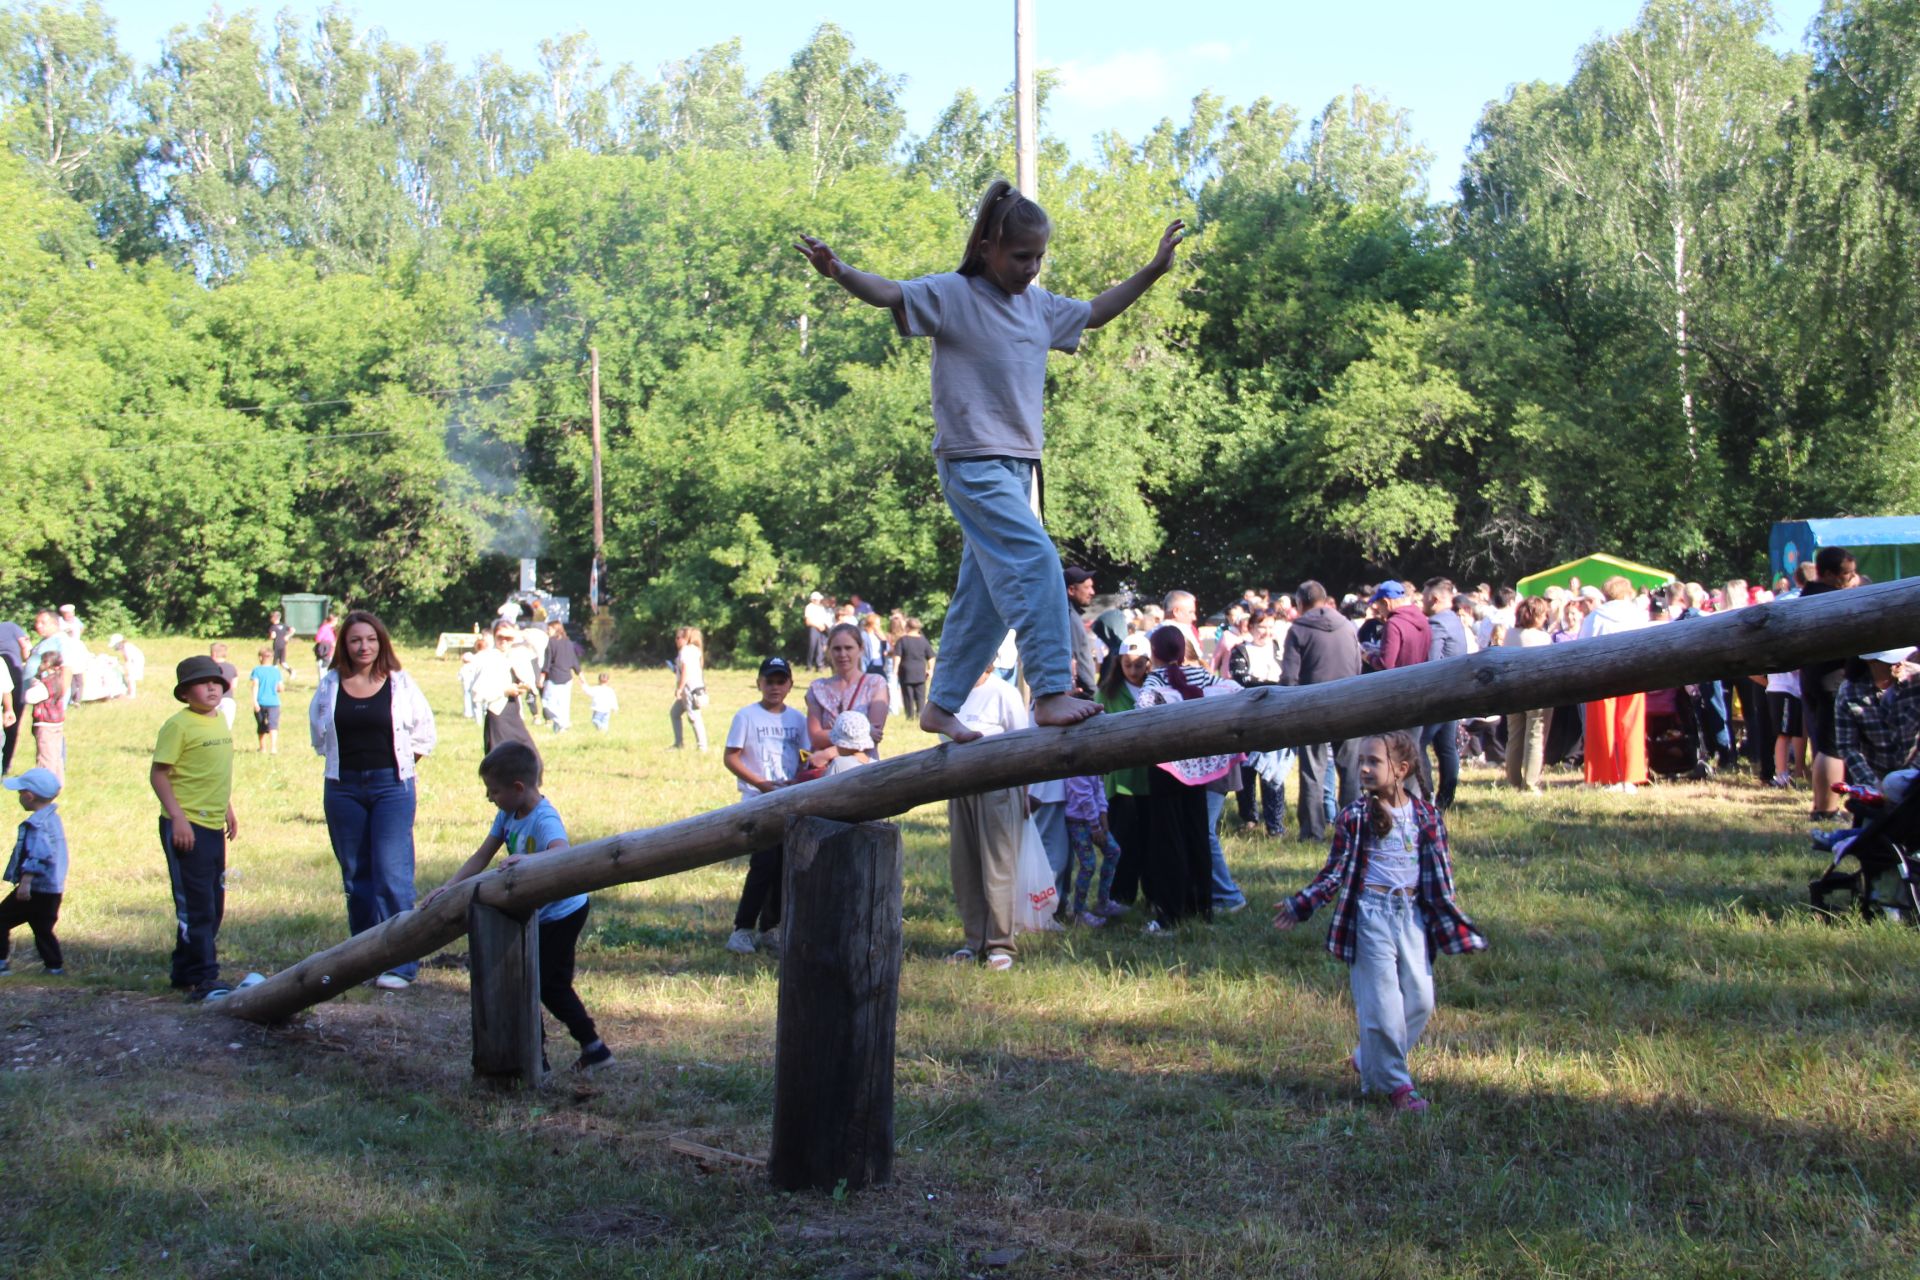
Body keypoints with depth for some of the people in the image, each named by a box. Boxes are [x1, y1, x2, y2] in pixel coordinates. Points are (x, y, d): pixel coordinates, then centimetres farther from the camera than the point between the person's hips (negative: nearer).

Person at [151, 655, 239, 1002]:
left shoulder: (220, 721, 12)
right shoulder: (179, 725, -12)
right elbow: (158, 774, -14)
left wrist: (228, 810, 25)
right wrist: (177, 817, -21)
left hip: (214, 826, 9)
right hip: (186, 827, -8)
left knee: (214, 904, 13)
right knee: (195, 905, -6)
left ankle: (185, 972, 23)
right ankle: (202, 979, -2)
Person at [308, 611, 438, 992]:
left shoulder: (400, 684, 0)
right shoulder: (329, 686, 5)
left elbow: (424, 735, 8)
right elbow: (318, 732, 20)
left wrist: (397, 767, 6)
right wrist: (343, 761, 13)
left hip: (391, 785, -3)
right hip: (343, 787, 3)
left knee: (392, 875, -10)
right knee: (355, 877, 8)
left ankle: (401, 964, -8)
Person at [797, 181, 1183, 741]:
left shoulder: (1038, 304, 14)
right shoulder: (953, 295, -7)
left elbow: (1093, 313, 30)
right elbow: (892, 293, -20)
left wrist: (1152, 271, 29)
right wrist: (837, 271, -39)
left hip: (1018, 463, 8)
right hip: (971, 460, -8)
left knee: (986, 594, 11)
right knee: (1035, 559, -22)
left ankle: (941, 706, 21)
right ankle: (1052, 692, -22)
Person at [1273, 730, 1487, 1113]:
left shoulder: (1426, 817, 2)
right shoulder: (1354, 817, -3)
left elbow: (1440, 876, 8)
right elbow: (1335, 871, 1)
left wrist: (1455, 924, 6)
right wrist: (1300, 905, -7)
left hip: (1413, 914, 3)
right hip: (1372, 913, -3)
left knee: (1420, 999, 5)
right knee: (1383, 1001, -4)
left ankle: (1368, 1059, 24)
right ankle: (1394, 1083, 7)